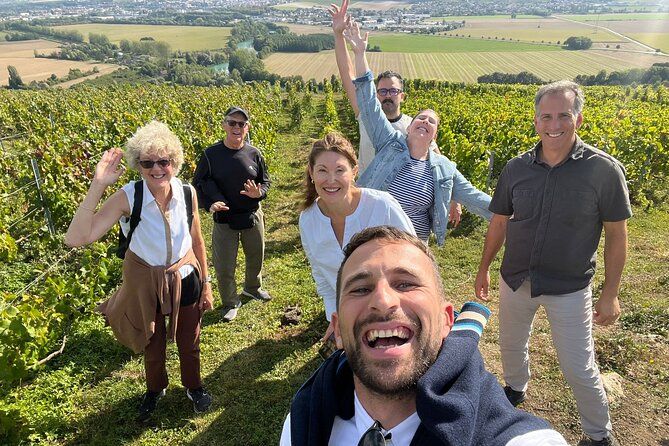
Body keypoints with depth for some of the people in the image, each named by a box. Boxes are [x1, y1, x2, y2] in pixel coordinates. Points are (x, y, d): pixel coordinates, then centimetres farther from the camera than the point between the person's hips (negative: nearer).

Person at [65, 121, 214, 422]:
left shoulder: (187, 193, -16)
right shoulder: (127, 197, -24)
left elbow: (197, 241, -1)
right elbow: (76, 238, -33)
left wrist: (205, 283, 5)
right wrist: (98, 185, -37)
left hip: (185, 280, 1)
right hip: (145, 283, -1)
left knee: (189, 342, 21)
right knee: (152, 344, 24)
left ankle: (193, 386, 51)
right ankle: (155, 389, 54)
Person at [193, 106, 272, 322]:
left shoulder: (254, 154, -6)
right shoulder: (211, 154, -12)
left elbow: (265, 181, 6)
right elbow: (198, 184, -4)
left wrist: (259, 193, -17)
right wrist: (210, 204, -21)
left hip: (253, 216, 3)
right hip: (224, 219, -2)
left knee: (256, 256, 22)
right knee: (224, 266, 6)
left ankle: (253, 287, 52)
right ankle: (230, 302, 31)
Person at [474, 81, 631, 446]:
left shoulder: (604, 170, -14)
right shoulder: (516, 168, -5)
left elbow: (617, 235, -7)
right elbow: (499, 223, 6)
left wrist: (610, 295, -6)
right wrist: (484, 269, 12)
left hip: (569, 289, -3)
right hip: (515, 280, 4)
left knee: (578, 369, 5)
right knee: (510, 344, 21)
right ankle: (515, 389, 52)